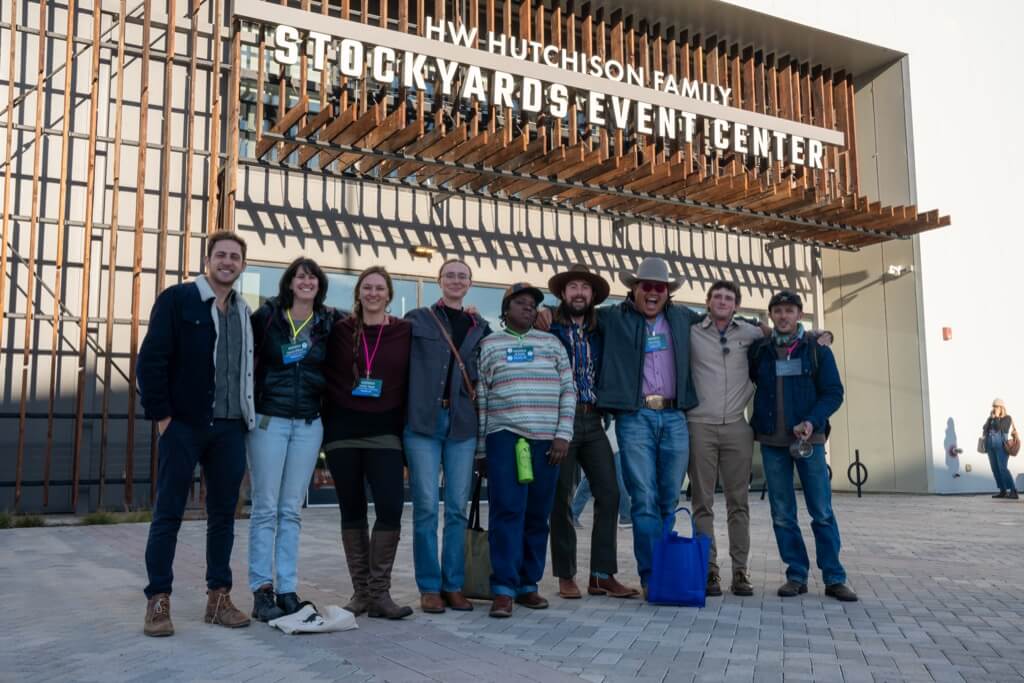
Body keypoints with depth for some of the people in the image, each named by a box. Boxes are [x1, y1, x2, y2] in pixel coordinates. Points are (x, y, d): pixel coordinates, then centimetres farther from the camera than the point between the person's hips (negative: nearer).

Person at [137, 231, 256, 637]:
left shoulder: (244, 314, 14)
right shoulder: (177, 299, -2)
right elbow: (151, 359, -8)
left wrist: (249, 415, 8)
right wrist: (161, 415, -11)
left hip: (229, 428, 5)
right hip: (183, 425, -5)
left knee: (223, 514, 9)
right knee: (168, 514, 1)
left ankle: (218, 597, 17)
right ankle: (158, 600, 9)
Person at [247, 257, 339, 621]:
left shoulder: (328, 323, 6)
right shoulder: (266, 316, -1)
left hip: (309, 424, 3)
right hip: (268, 418, -2)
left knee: (292, 509, 6)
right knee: (265, 507, -1)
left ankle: (287, 589, 11)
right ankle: (261, 591, 4)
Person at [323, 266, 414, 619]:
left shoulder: (405, 332, 3)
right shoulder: (339, 330, 4)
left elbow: (410, 384, 5)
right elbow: (324, 376, 8)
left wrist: (406, 429, 1)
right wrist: (325, 421, 1)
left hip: (384, 432, -1)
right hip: (343, 431, 1)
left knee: (391, 508, -12)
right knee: (352, 510, 7)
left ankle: (379, 592, -1)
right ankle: (360, 590, 16)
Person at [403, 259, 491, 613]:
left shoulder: (480, 327, 15)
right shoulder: (417, 319, 7)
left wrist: (477, 390, 2)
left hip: (462, 423, 3)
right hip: (423, 421, -2)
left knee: (458, 507, 4)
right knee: (426, 506, -3)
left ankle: (453, 585, 12)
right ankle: (429, 587, 6)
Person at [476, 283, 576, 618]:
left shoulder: (551, 343, 13)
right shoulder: (489, 345, 8)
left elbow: (568, 391, 9)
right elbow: (480, 399, 5)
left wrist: (563, 435, -2)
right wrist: (480, 448, 1)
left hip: (546, 439, 2)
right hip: (505, 437, -2)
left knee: (537, 516, 5)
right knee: (507, 512, -9)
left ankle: (528, 584, 14)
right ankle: (503, 589, -8)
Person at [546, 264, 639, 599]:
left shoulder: (599, 333, 15)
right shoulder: (549, 330, 1)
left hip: (593, 423, 4)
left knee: (608, 493, -3)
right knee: (562, 499, 1)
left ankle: (602, 575, 4)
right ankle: (566, 576, 11)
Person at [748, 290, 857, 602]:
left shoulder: (817, 350, 4)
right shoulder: (759, 351, 8)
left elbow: (834, 393, 0)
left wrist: (812, 421, -15)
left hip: (809, 439, -2)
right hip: (772, 441, 2)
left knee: (823, 512, -2)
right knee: (782, 515, 4)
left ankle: (834, 578, 4)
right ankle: (796, 575, 13)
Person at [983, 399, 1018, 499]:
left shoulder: (1007, 418, -3)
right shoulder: (991, 418, 14)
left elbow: (998, 427, -17)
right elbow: (985, 428, 7)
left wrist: (997, 417, -9)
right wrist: (990, 418, -1)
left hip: (1001, 447, -6)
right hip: (991, 447, 6)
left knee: (1003, 469, -15)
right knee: (995, 469, 3)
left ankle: (1013, 492, -17)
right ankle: (1003, 491, 7)